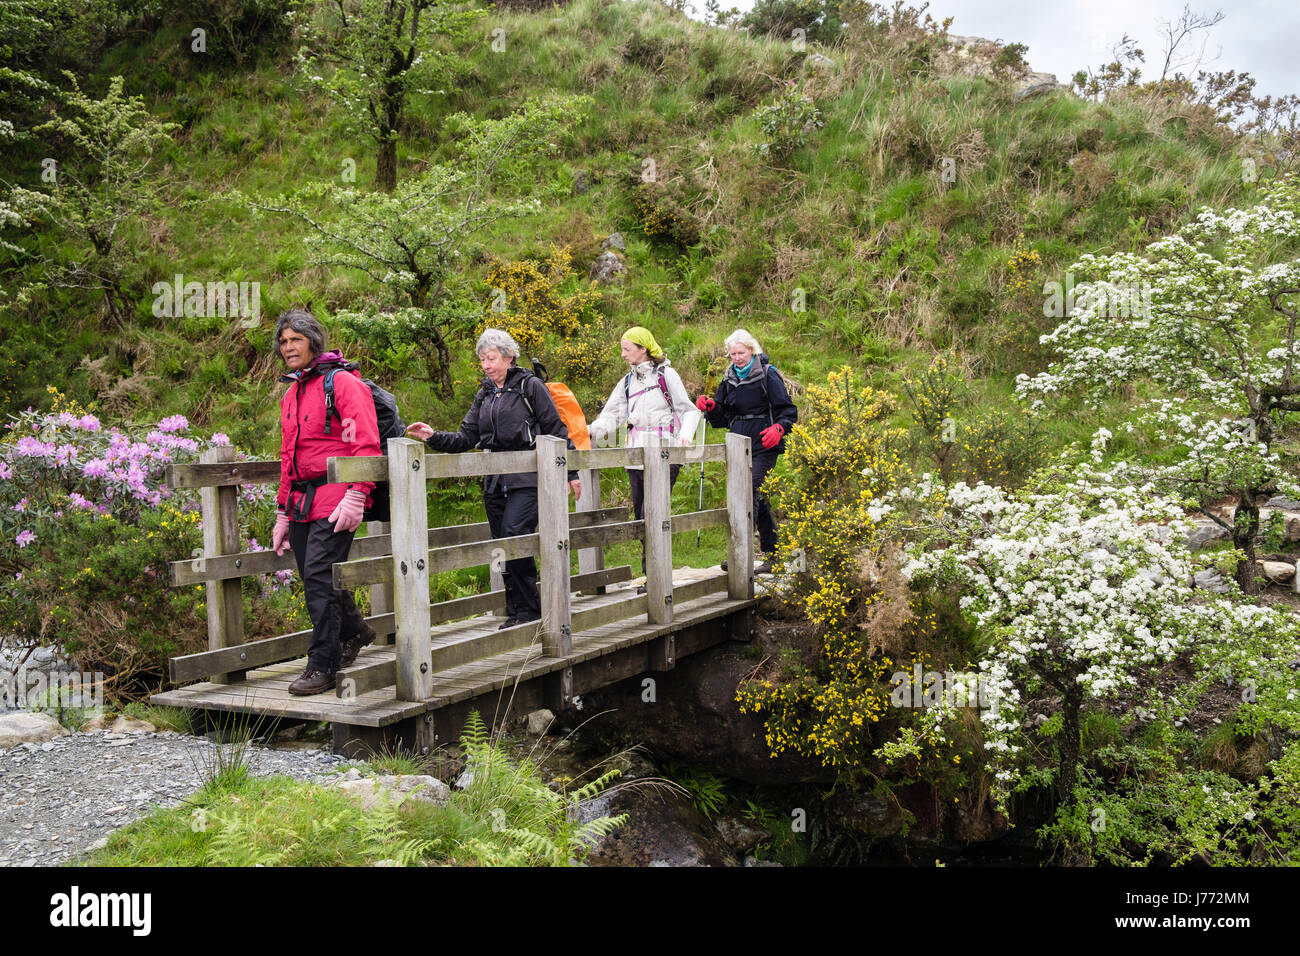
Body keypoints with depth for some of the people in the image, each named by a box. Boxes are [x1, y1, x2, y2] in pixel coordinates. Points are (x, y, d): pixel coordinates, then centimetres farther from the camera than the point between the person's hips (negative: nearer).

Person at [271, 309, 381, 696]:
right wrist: (283, 513, 22)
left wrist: (356, 496, -22)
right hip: (301, 501, 8)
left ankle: (323, 665, -1)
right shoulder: (291, 393, 20)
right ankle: (354, 630, 35)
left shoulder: (343, 382, -6)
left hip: (334, 498, -8)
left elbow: (366, 444, -13)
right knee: (314, 578, 11)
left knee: (319, 577, -10)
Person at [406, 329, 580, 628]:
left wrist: (571, 474, 0)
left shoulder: (530, 386, 0)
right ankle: (518, 613, 13)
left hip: (527, 479, -6)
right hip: (495, 482, 6)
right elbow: (466, 438, 12)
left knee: (513, 536, -19)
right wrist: (434, 437, -5)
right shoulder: (484, 395, 16)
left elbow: (556, 430, 1)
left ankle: (527, 610, -7)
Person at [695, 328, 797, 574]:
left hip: (763, 446, -7)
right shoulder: (729, 379, 14)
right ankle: (773, 557, 18)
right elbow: (722, 418, 18)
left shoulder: (767, 375, -4)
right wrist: (710, 407, -2)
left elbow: (788, 411, -4)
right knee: (759, 500, 10)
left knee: (751, 495, -17)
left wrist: (778, 429, -23)